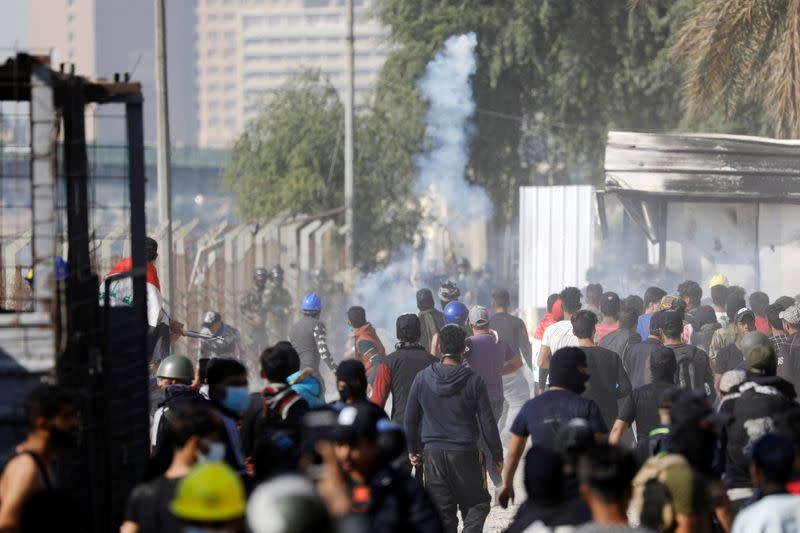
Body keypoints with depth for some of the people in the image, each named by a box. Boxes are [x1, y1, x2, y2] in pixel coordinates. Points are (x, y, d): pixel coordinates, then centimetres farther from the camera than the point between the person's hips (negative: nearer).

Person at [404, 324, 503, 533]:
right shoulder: (474, 381, -7)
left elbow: (411, 418, 8)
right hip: (465, 453, -2)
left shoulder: (422, 379, 0)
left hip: (433, 453, 2)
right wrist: (497, 455, 7)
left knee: (442, 510, 9)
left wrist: (413, 449, 21)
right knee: (476, 503, 11)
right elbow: (487, 422, -4)